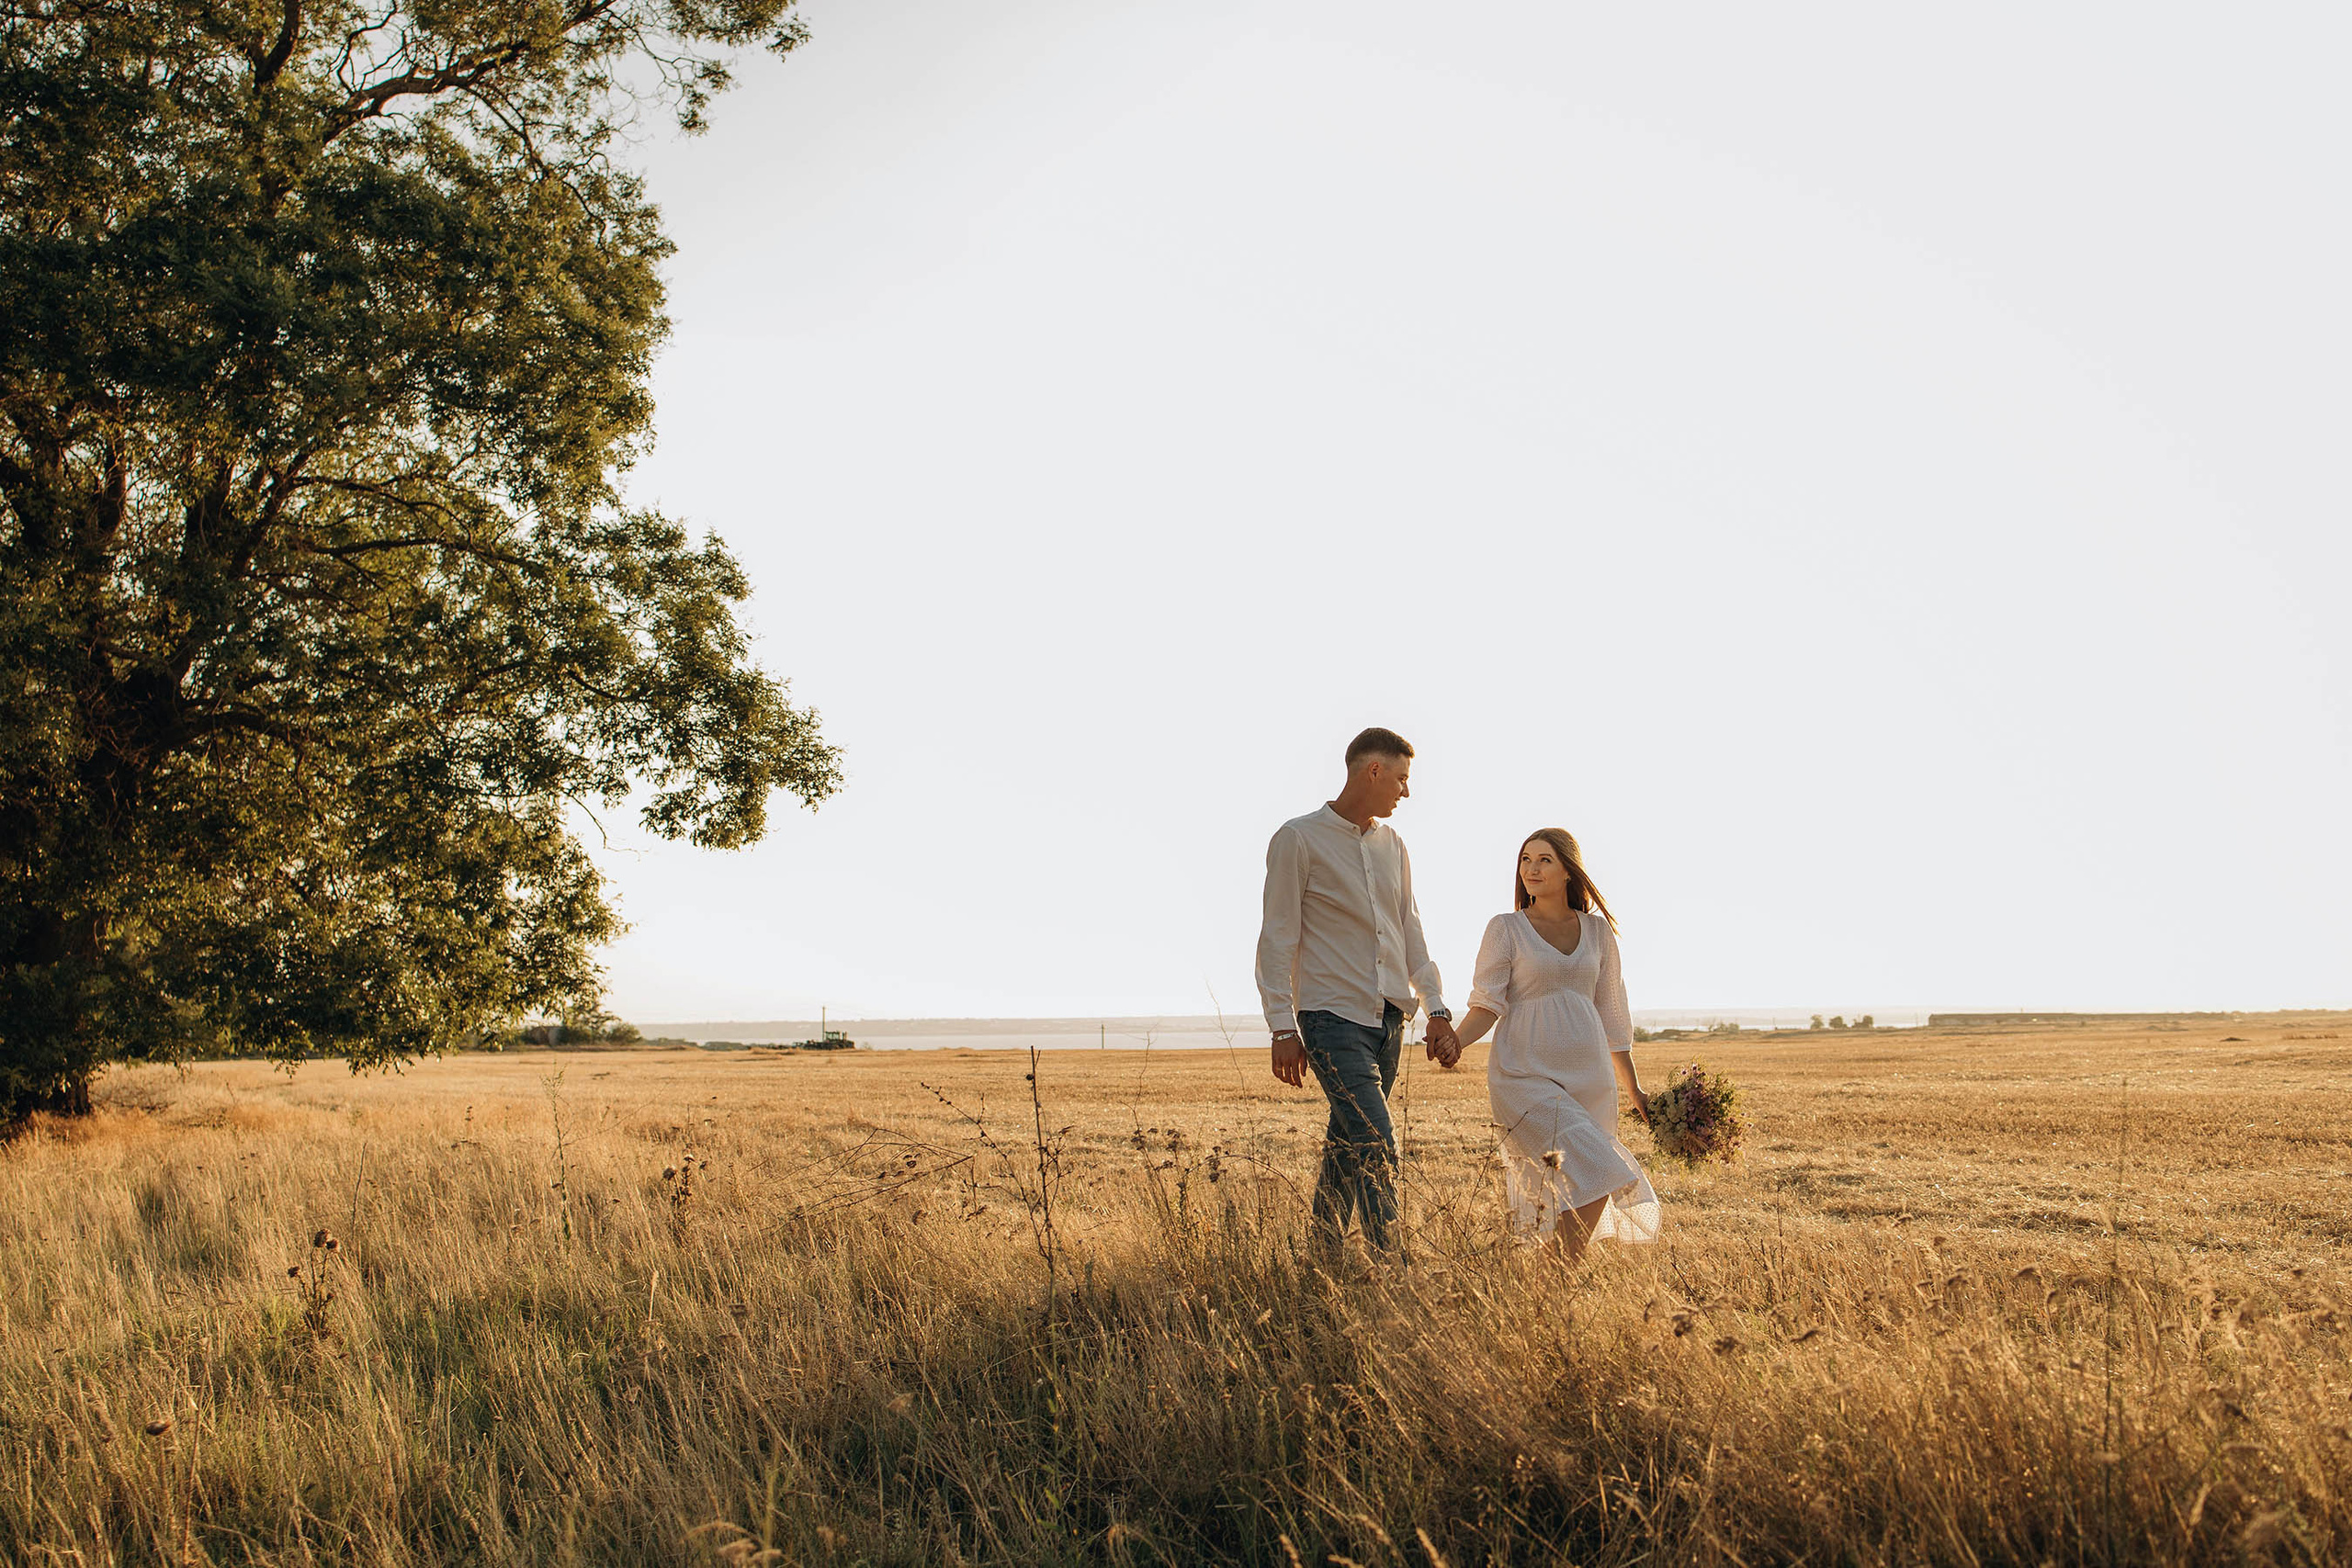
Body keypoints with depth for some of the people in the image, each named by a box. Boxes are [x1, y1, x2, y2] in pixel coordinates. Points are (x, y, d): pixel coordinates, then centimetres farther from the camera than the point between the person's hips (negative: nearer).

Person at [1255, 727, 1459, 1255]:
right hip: (1332, 1016, -6)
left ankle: (1323, 1259, 21)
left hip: (1388, 1015, 7)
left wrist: (1436, 1009, 12)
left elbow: (1410, 930, 20)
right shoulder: (1299, 839, -5)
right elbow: (1278, 940, -6)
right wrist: (1283, 1030, -10)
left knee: (1347, 1146, 11)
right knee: (1376, 1147, -15)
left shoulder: (1392, 844, 14)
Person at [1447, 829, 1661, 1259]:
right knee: (1592, 1180, -18)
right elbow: (1487, 1004, -4)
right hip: (1526, 1075, -4)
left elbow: (1611, 1014, 17)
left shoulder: (1597, 929, 12)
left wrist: (1634, 1089, 18)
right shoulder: (1506, 928, 3)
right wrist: (1454, 1041, -25)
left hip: (1589, 1074, 4)